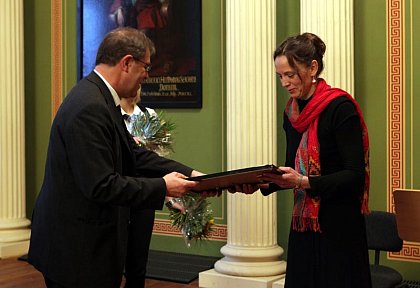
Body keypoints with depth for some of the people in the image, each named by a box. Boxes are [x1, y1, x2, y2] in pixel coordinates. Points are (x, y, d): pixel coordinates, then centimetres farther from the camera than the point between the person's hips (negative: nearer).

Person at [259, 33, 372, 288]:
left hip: (338, 227, -6)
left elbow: (355, 175, -17)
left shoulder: (340, 108, -13)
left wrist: (304, 182, -27)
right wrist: (265, 183, -4)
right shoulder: (292, 111, 8)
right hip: (303, 226, 6)